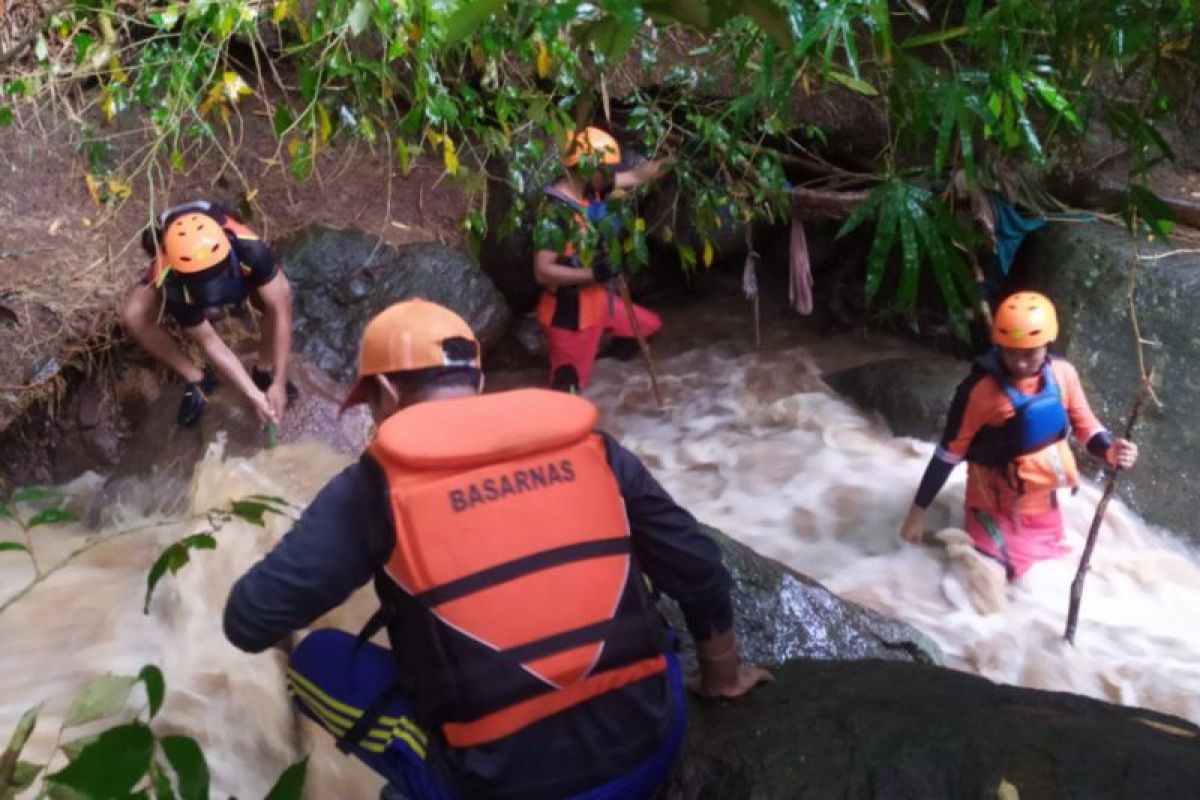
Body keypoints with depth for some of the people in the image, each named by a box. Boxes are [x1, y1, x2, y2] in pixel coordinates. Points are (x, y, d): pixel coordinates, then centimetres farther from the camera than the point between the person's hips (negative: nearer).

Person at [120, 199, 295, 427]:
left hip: (237, 271, 0)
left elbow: (280, 310, -37)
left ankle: (265, 370, -7)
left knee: (279, 293, -30)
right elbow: (209, 343, -31)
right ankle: (198, 380, -7)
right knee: (134, 316, -27)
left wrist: (279, 383, -36)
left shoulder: (248, 249, -43)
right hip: (175, 275, 0)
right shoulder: (174, 285, -40)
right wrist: (254, 395, -33)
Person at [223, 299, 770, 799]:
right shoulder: (586, 442, 6)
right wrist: (722, 679, 28)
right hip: (652, 746, 4)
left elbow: (250, 621, -5)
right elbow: (698, 571, 11)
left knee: (318, 659, 15)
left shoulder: (377, 486, -4)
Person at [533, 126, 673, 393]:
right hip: (569, 310, -9)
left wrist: (672, 159, 6)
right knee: (569, 384, -1)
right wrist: (592, 274, -31)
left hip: (598, 298, 9)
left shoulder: (594, 189, -3)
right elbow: (543, 271, -30)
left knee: (650, 325, 24)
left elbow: (638, 176, 12)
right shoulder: (555, 211, -27)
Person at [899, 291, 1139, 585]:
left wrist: (1110, 451, -23)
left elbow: (1085, 425, 0)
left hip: (1043, 504, 5)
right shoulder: (980, 389, -27)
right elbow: (949, 453, -19)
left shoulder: (1063, 374, -13)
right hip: (997, 510, -5)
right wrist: (918, 511, -15)